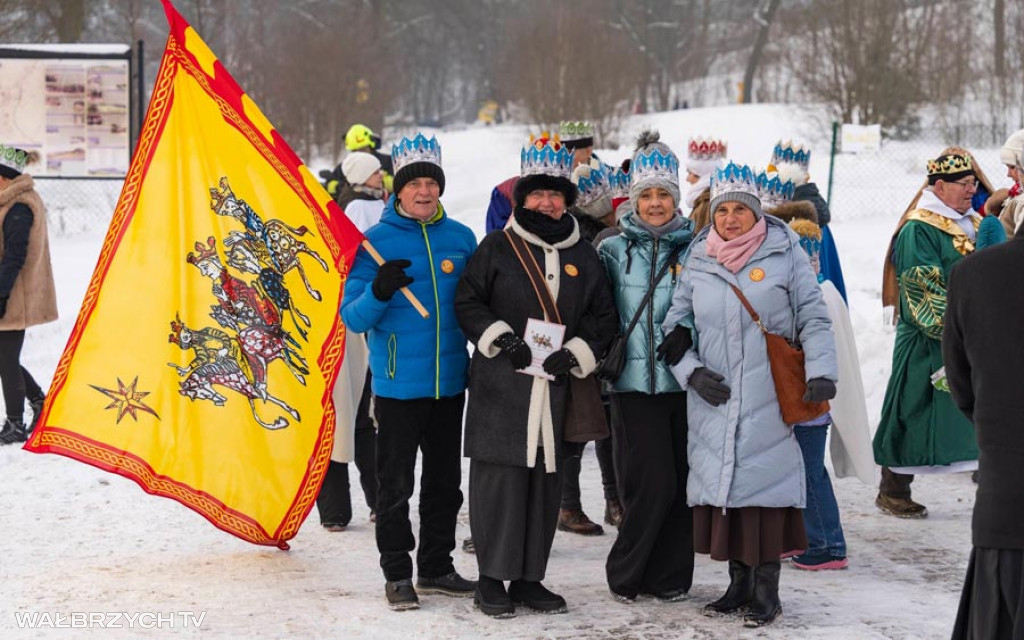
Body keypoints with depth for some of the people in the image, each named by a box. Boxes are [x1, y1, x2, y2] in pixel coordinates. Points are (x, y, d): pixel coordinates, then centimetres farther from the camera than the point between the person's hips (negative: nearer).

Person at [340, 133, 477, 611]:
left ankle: (436, 567, 25)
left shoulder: (461, 238, 5)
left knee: (445, 482, 13)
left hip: (449, 383, 4)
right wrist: (378, 292, -26)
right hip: (398, 385, -4)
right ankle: (397, 575, 11)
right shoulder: (376, 242, -5)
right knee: (396, 486, 1)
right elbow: (353, 318, -6)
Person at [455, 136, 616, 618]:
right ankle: (492, 577, 4)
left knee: (546, 481, 6)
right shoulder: (497, 247, 2)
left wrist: (576, 353, -2)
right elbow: (467, 302, 2)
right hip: (501, 385, -3)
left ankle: (529, 577, 16)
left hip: (557, 388, 4)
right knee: (500, 478, -5)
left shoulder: (583, 256, 12)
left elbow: (603, 316, 15)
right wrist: (500, 339, -11)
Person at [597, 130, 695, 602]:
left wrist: (688, 333, -11)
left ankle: (669, 576, 16)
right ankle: (624, 573, 8)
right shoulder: (613, 250, 6)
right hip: (636, 381, -1)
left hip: (684, 381, 1)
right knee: (652, 484, -8)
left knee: (680, 483, 3)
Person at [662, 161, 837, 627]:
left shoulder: (785, 253, 0)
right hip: (713, 397, 3)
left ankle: (766, 588, 4)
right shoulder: (697, 260, 8)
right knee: (721, 482, 5)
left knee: (765, 483, -5)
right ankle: (739, 581, 18)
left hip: (769, 398, -3)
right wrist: (692, 372, -3)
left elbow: (812, 318, 1)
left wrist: (820, 372, -12)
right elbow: (674, 326, 12)